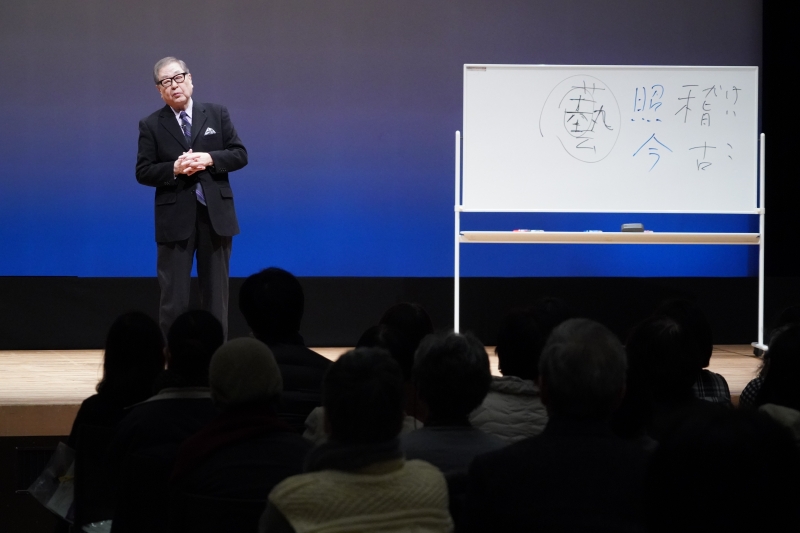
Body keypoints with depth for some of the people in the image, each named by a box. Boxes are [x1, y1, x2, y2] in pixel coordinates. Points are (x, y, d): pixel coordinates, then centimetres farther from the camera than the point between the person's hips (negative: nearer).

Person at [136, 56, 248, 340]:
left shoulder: (217, 114, 7)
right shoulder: (151, 125, 2)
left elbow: (240, 154, 3)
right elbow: (143, 172, -1)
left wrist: (209, 159, -13)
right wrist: (174, 169, -18)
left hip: (215, 214, 2)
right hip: (175, 218, -2)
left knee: (216, 293, 6)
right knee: (173, 297, -3)